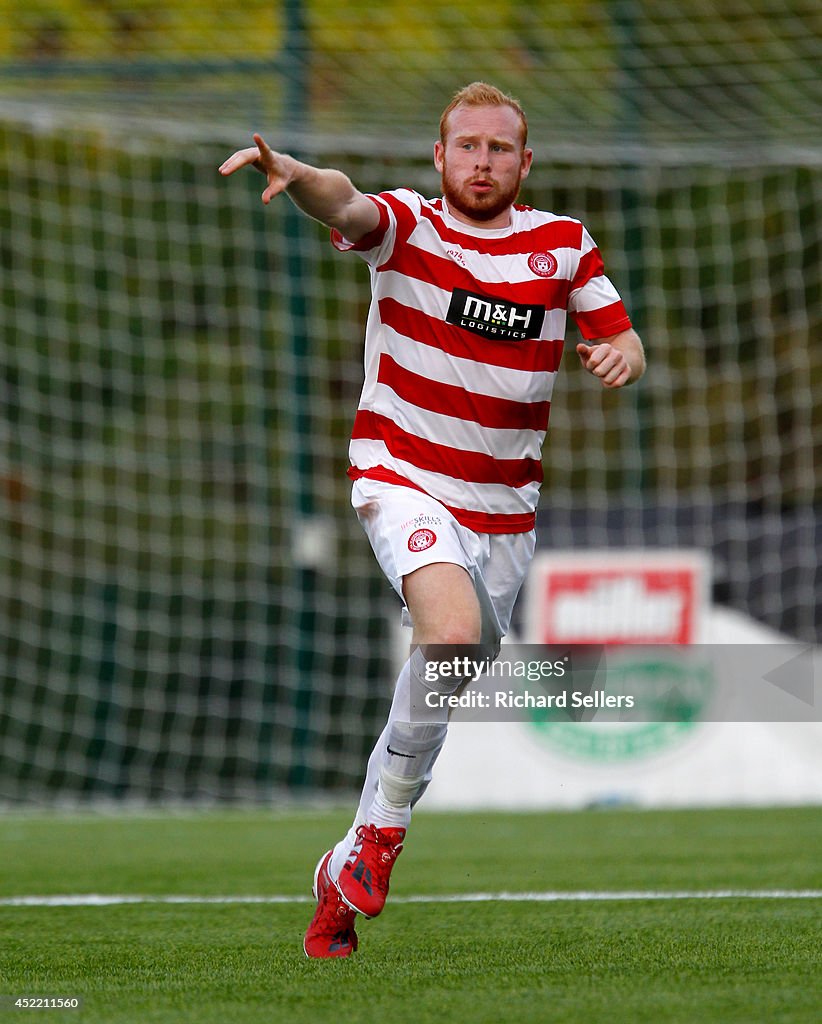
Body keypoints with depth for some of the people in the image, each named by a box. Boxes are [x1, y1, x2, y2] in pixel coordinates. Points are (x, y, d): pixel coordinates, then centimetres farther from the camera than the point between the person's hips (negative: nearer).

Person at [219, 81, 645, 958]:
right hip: (404, 481, -5)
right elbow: (344, 205, -28)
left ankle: (347, 871, 26)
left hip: (505, 506, 5)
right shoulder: (406, 226, -7)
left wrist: (619, 355, -17)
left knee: (442, 691, 10)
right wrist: (294, 174, -52)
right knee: (453, 630, -31)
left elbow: (623, 340, 9)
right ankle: (384, 830, -16)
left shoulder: (564, 244, 4)